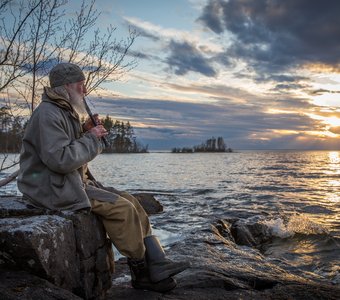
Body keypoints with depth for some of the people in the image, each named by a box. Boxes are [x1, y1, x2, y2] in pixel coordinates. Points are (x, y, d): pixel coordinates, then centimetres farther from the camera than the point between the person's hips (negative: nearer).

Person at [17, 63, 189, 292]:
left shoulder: (65, 112, 18)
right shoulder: (48, 114, -15)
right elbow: (60, 159, -26)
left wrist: (85, 132, 3)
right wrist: (91, 138, -14)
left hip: (74, 182, 10)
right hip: (55, 189, -10)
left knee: (130, 202, -2)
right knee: (122, 208, -20)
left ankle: (157, 266, -3)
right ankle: (141, 272, -2)